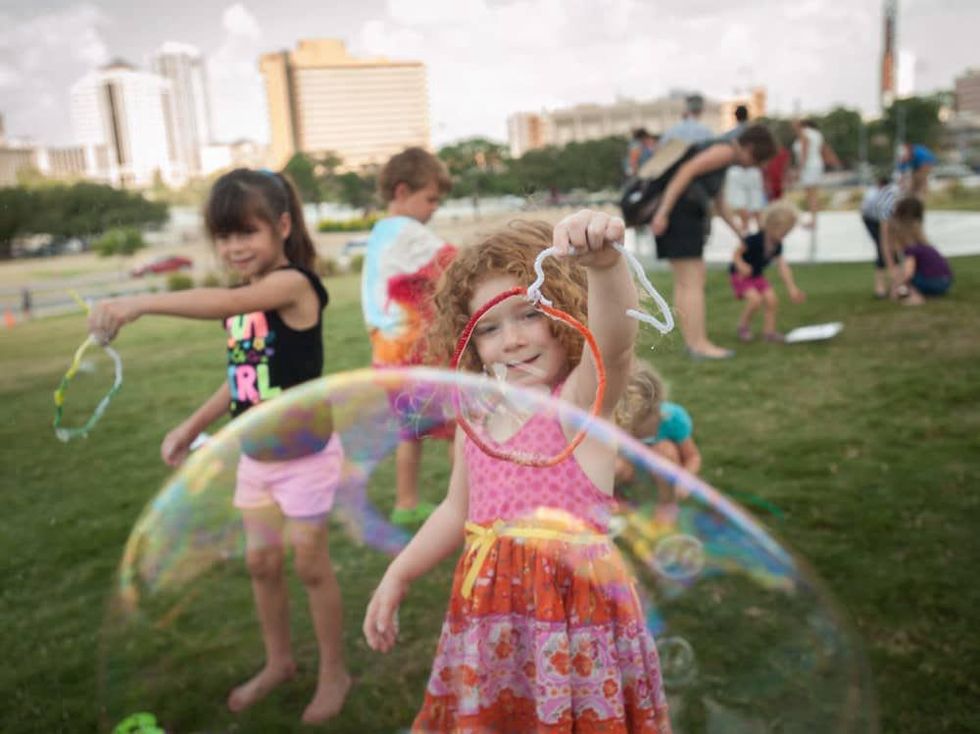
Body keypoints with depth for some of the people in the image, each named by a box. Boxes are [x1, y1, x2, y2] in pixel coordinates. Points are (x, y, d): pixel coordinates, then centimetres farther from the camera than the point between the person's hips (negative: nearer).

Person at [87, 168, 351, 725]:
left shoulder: (293, 283, -20)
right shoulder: (244, 299, 5)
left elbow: (224, 303, -39)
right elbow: (243, 378, 13)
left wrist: (141, 302, -48)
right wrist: (190, 429, 12)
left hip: (304, 453, -7)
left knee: (312, 565, 6)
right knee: (261, 563, 17)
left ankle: (334, 672, 27)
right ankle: (279, 662, 38)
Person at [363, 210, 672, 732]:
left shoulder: (582, 400, -12)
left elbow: (616, 342, -34)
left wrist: (604, 264, -53)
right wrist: (396, 577, 20)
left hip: (574, 606, -6)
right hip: (489, 612, 6)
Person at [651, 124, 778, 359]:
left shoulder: (719, 153, 23)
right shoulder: (726, 150, -7)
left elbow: (720, 202, 30)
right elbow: (685, 171, -19)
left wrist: (742, 234, 31)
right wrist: (663, 212, -24)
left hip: (681, 215, 10)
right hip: (679, 213, -10)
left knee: (685, 282, 10)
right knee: (692, 283, -8)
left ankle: (692, 342, 13)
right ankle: (700, 344, -5)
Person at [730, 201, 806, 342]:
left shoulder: (777, 246, -5)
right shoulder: (754, 240, -26)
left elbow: (783, 267, -4)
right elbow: (736, 254, -20)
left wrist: (792, 288, -7)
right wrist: (741, 266, -41)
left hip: (757, 276, 7)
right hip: (740, 275, -7)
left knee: (771, 299, -9)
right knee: (755, 299, -26)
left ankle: (769, 331, 6)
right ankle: (743, 325, -1)